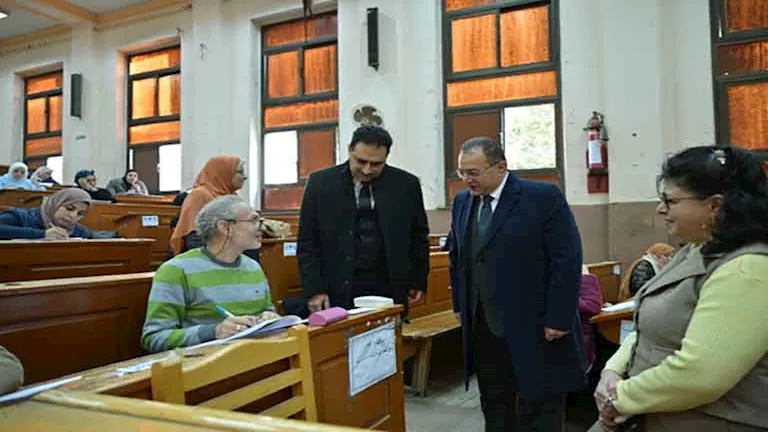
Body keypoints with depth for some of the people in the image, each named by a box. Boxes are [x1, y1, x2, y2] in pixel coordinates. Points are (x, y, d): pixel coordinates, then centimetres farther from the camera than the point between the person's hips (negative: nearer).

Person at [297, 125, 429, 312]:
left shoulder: (406, 184, 1)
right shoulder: (320, 183, 0)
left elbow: (419, 237, 11)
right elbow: (308, 242, 2)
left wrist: (418, 281, 10)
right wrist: (315, 289, -4)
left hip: (390, 293, 1)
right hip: (337, 294, -1)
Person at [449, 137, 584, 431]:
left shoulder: (544, 197, -11)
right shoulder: (462, 203, 8)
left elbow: (567, 261, -13)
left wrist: (557, 319, -15)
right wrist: (460, 306, 13)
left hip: (536, 329, -5)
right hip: (484, 330, 6)